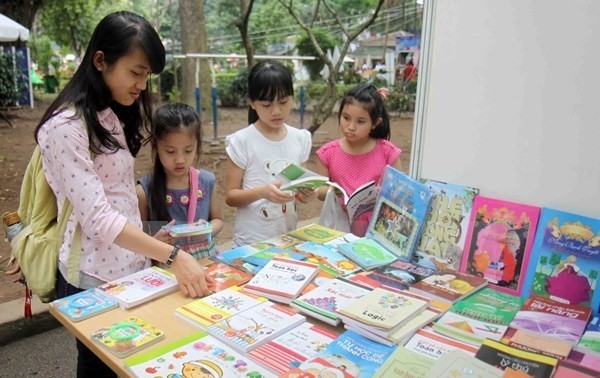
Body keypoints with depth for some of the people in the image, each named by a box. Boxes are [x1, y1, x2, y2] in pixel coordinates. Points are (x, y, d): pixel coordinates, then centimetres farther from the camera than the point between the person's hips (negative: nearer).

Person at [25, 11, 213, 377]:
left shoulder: (115, 115, 7)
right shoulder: (66, 126, -19)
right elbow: (96, 217, -24)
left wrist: (150, 235, 0)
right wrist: (173, 256, -28)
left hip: (133, 266, 7)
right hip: (94, 277, -7)